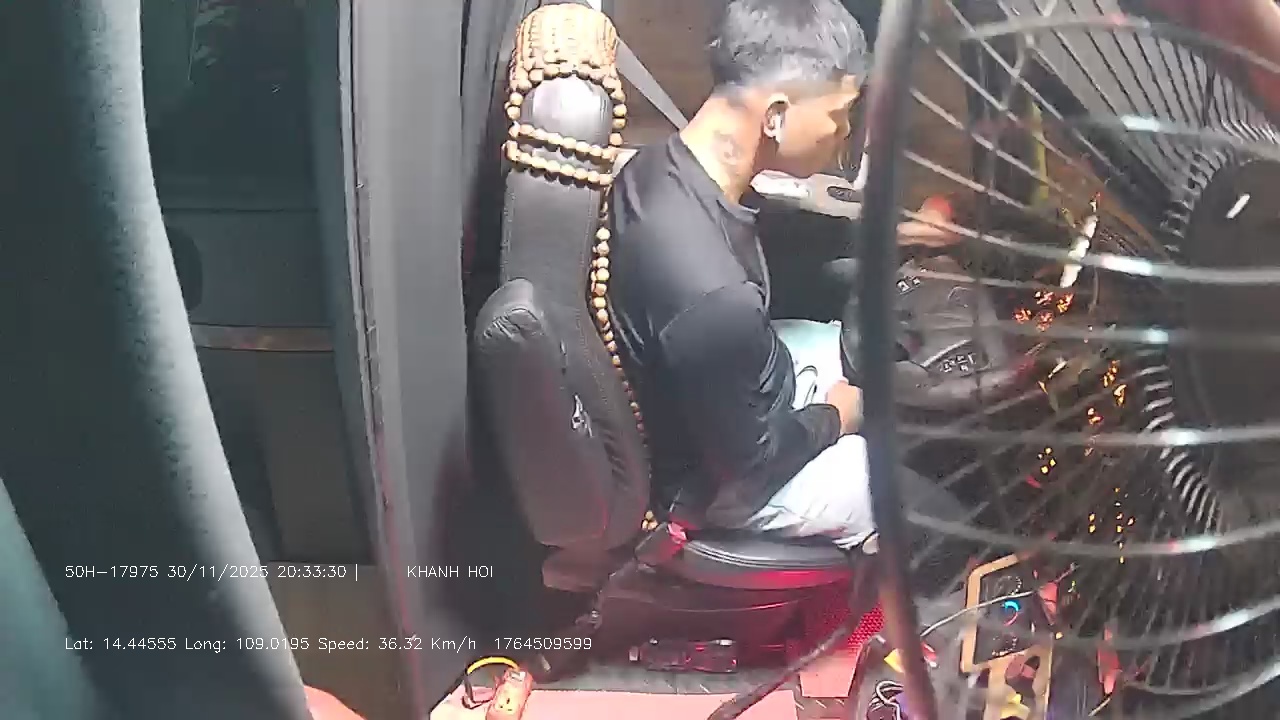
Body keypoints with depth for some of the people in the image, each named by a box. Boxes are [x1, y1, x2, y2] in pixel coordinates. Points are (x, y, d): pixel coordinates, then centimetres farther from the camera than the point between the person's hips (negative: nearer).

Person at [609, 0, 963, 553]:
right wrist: (836, 417, -7)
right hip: (723, 475, -8)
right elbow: (750, 460, -26)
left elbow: (761, 240, 8)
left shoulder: (660, 165, -15)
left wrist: (886, 231, 10)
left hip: (727, 391, 8)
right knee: (944, 515, 5)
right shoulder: (713, 298, -42)